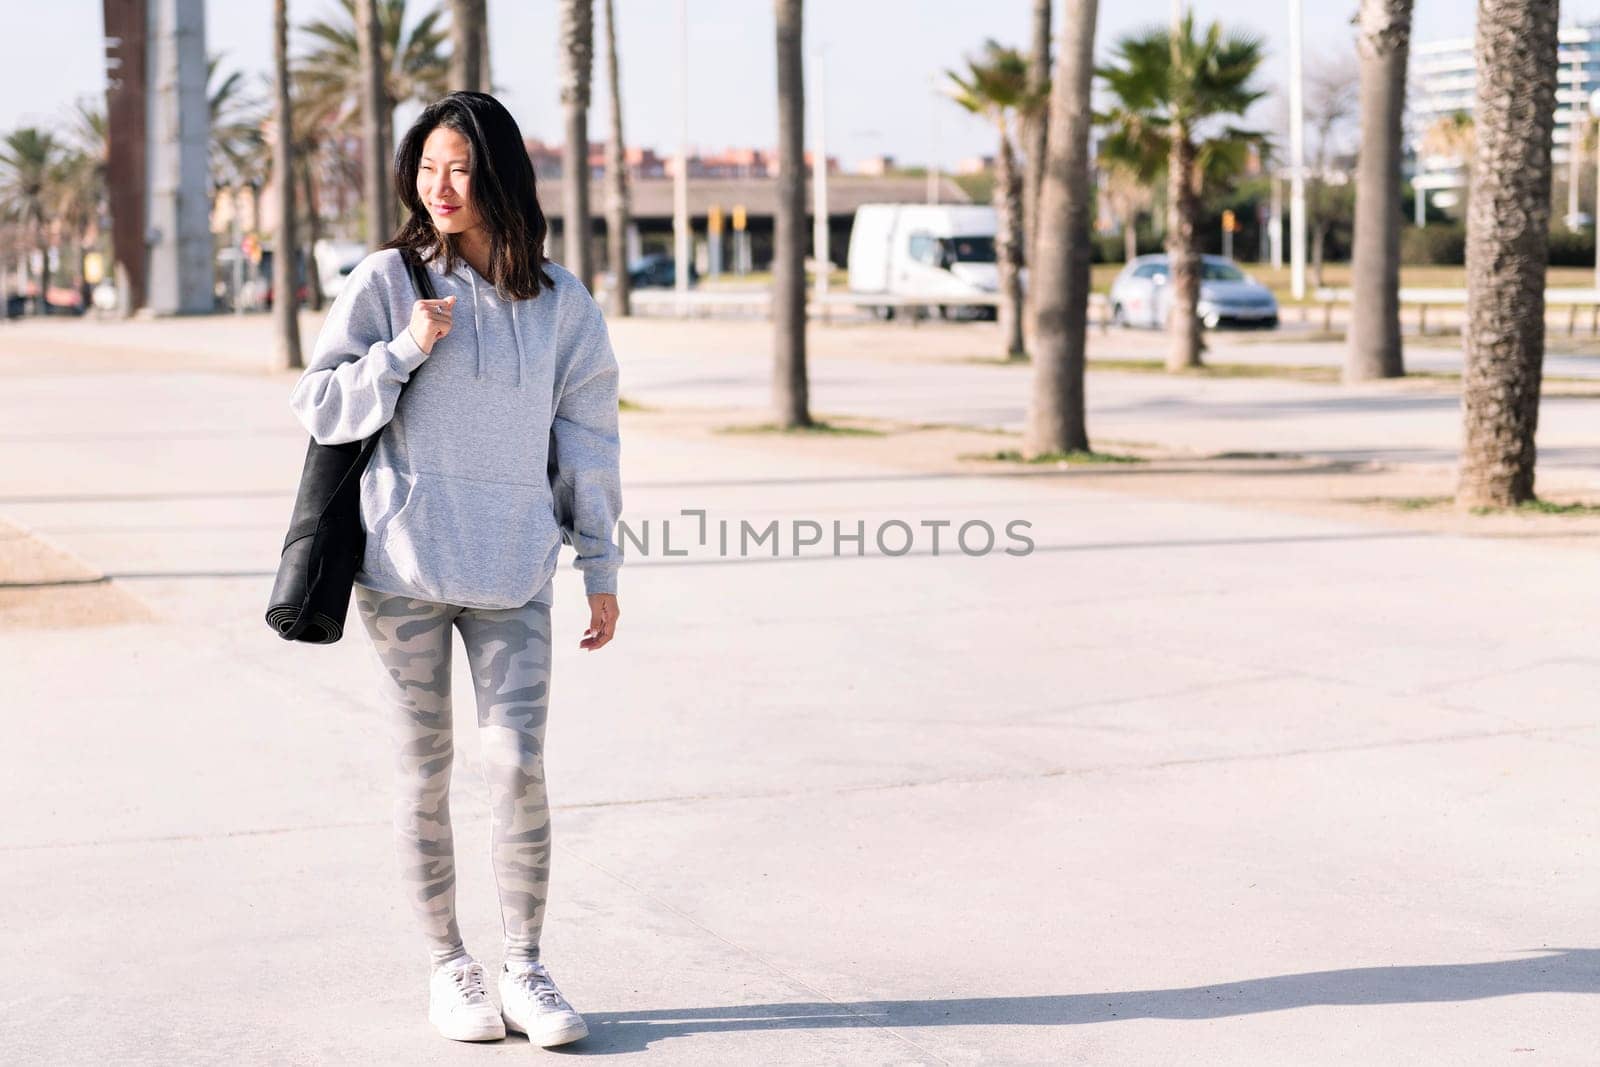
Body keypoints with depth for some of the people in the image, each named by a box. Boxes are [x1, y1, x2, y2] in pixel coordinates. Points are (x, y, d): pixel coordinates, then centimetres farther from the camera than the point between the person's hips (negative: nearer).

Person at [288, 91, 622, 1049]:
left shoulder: (559, 301, 6)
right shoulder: (387, 281, 1)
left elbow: (585, 434, 10)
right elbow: (321, 405, 0)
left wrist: (602, 563, 9)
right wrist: (404, 351, -14)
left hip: (515, 570, 1)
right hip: (406, 563, -1)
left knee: (520, 762, -6)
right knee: (426, 771, 5)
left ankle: (527, 970, 6)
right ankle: (449, 966, 18)